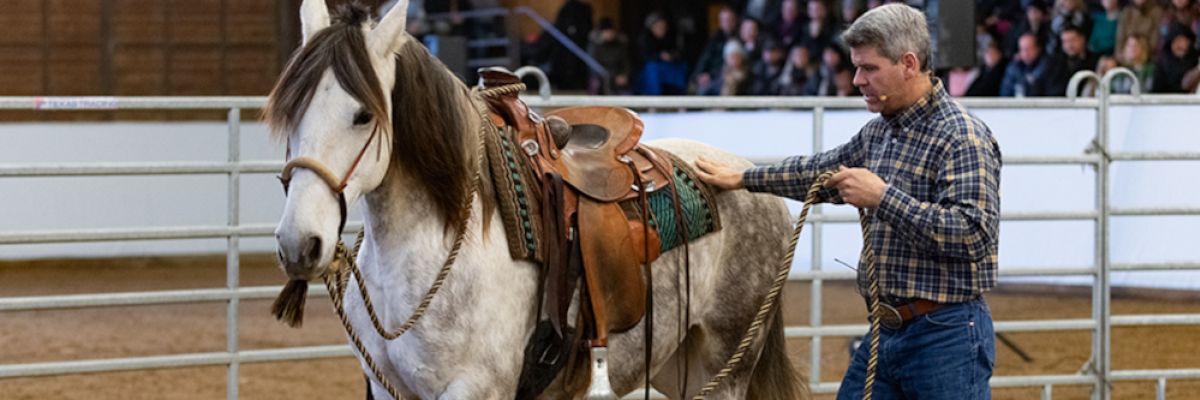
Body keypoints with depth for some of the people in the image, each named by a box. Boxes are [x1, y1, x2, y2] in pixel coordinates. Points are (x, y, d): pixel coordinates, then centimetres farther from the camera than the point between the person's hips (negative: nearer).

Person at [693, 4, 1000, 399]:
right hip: (884, 332, 9)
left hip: (945, 336, -9)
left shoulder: (963, 138, -15)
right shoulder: (879, 131, 12)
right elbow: (823, 172, 31)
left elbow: (975, 234, -25)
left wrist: (882, 197, -23)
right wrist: (741, 179, 37)